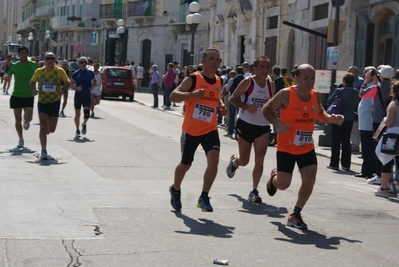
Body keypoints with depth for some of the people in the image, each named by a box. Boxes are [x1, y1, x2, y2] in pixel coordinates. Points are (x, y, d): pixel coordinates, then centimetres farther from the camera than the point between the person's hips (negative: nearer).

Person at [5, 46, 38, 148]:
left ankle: (26, 122, 22)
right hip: (16, 96, 1)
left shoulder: (33, 65, -3)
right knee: (18, 119, 4)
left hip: (29, 96, -1)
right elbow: (8, 76, 7)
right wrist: (7, 77, -17)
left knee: (28, 117, -16)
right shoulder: (14, 66, -2)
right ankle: (20, 139, 21)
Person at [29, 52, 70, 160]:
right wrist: (33, 89, -9)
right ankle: (43, 151, -9)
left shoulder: (60, 71, -4)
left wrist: (63, 90, -18)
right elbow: (32, 82, 12)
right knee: (43, 126, -15)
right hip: (42, 102, -1)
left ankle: (46, 131, 47)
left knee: (51, 129, 8)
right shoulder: (39, 71, -1)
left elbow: (67, 82, 3)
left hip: (55, 102, 1)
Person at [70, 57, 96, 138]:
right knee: (77, 114, 3)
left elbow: (94, 81, 21)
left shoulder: (90, 73, 4)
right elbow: (71, 85, 2)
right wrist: (76, 88, -17)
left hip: (87, 96, 0)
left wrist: (92, 86, 1)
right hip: (78, 95, 0)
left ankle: (84, 124, 18)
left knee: (87, 113, -14)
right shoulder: (75, 74, -1)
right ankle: (77, 131, 19)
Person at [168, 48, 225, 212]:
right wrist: (192, 94, -36)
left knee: (214, 160, -19)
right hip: (191, 130, -3)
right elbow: (173, 96, -21)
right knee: (185, 164, 12)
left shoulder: (219, 82, 6)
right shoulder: (193, 79, -12)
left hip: (210, 130, 3)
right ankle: (175, 190, 42)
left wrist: (221, 105, 4)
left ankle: (204, 198, -6)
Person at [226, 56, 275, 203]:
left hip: (263, 127, 3)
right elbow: (233, 98, -8)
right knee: (244, 161, 8)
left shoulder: (271, 85, 5)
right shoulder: (248, 82, -9)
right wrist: (247, 107, -22)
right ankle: (234, 161, 45)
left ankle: (254, 190, -2)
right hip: (246, 124, -3)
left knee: (259, 160, -9)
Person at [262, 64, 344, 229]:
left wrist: (332, 119, -5)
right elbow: (266, 109, -8)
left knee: (309, 181, -6)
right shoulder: (286, 94, -15)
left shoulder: (315, 95, 0)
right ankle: (274, 177, 38)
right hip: (286, 147, -4)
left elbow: (320, 114, 16)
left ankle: (295, 215, 11)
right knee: (283, 185, -1)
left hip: (307, 147, 4)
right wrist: (277, 123, -26)